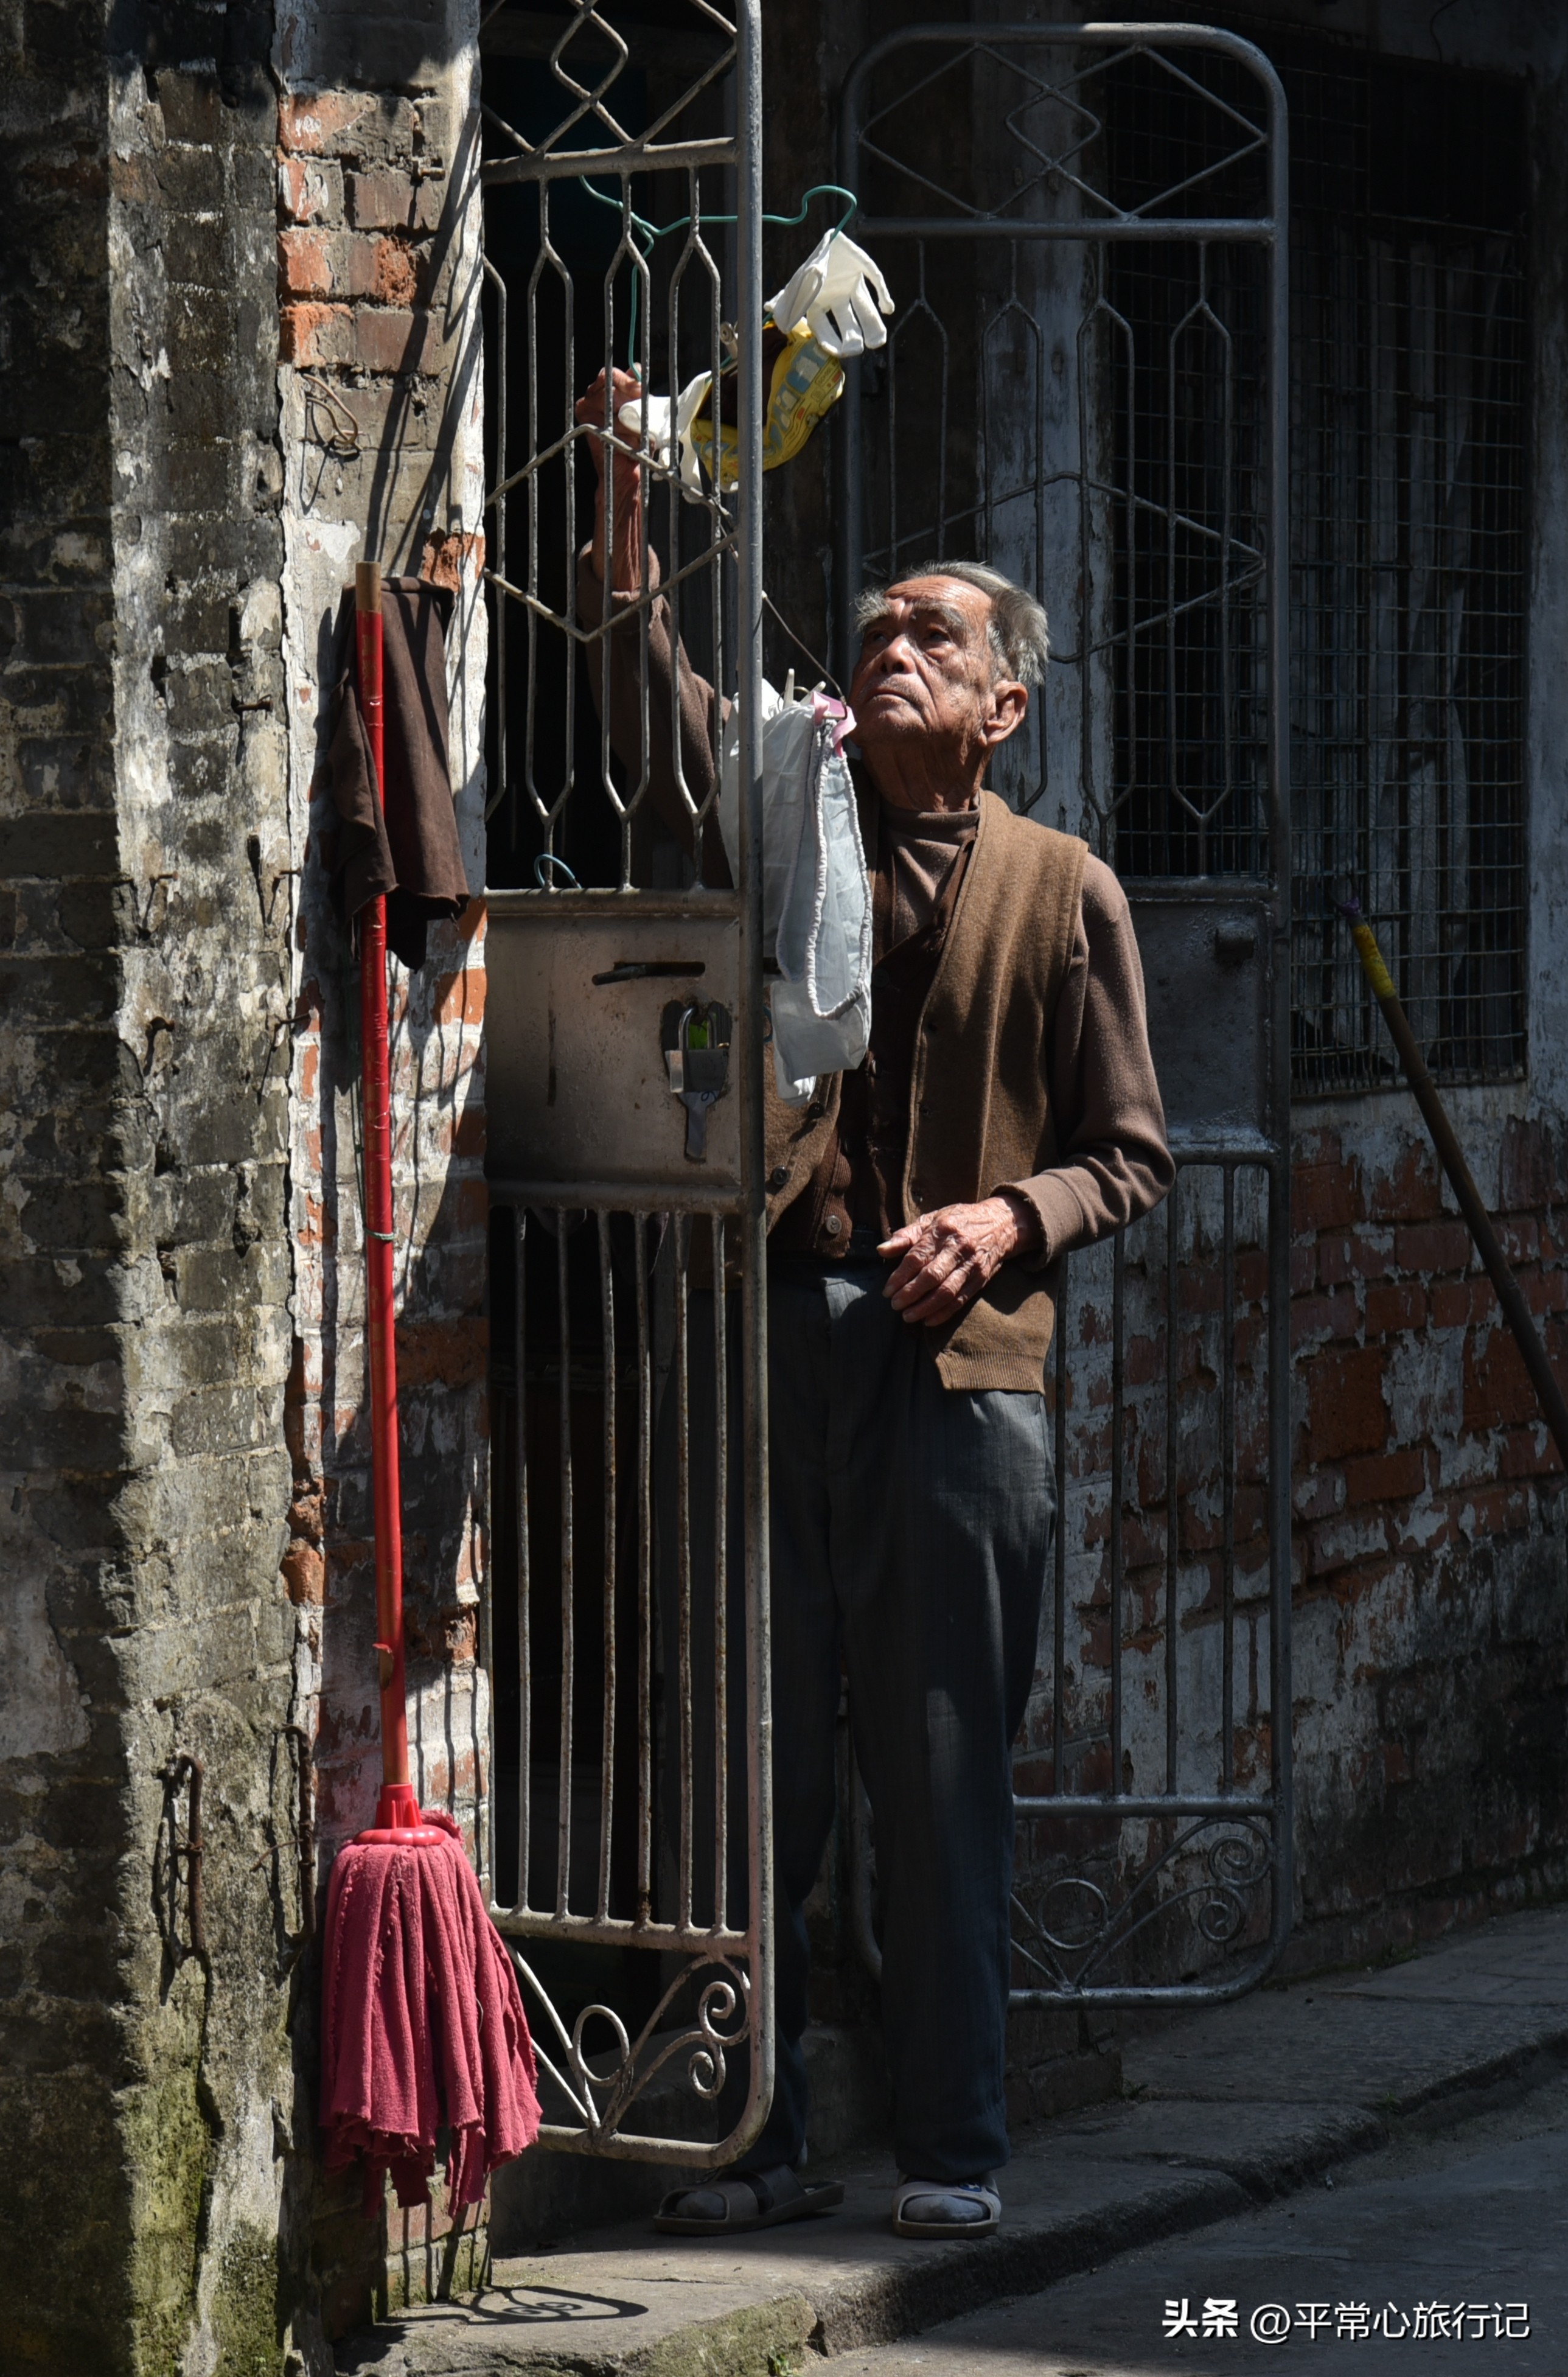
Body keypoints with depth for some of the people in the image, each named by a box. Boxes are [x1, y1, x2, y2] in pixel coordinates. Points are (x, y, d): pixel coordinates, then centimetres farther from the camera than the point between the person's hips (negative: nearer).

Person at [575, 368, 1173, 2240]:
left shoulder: (1063, 893, 8)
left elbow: (1128, 1152, 10)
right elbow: (655, 716, -8)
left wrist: (1010, 1215, -10)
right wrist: (620, 506, -20)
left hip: (958, 1367, -1)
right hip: (765, 1341, 1)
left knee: (943, 1780, 3)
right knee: (751, 1769, 3)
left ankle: (953, 2149, 13)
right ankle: (753, 2141, 12)